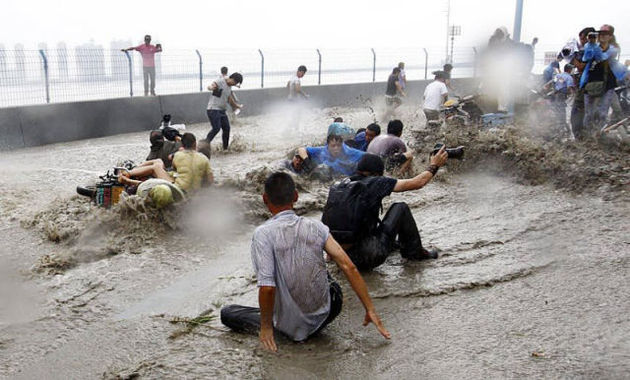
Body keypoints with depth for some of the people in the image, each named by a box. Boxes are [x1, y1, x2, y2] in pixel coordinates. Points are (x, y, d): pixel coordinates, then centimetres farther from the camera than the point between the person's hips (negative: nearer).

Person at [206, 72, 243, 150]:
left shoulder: (229, 87, 16)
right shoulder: (220, 81, -10)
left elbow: (230, 99, 29)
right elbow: (210, 86, -27)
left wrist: (237, 106, 39)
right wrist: (211, 87, -50)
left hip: (222, 111, 9)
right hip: (213, 109, -9)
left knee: (226, 128, 6)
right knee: (216, 128, -19)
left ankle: (225, 148, 17)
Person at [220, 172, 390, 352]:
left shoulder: (263, 234, -19)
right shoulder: (316, 227, -7)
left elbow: (267, 288, -27)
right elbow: (349, 267, -12)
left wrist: (266, 327, -11)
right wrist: (370, 310, -5)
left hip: (291, 327, -3)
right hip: (324, 315, 3)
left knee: (227, 313, 15)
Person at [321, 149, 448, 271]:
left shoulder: (338, 186, 8)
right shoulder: (374, 183, -7)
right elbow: (417, 183, 0)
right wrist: (434, 166, 17)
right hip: (367, 259, -6)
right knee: (401, 208, 8)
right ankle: (415, 252, 22)